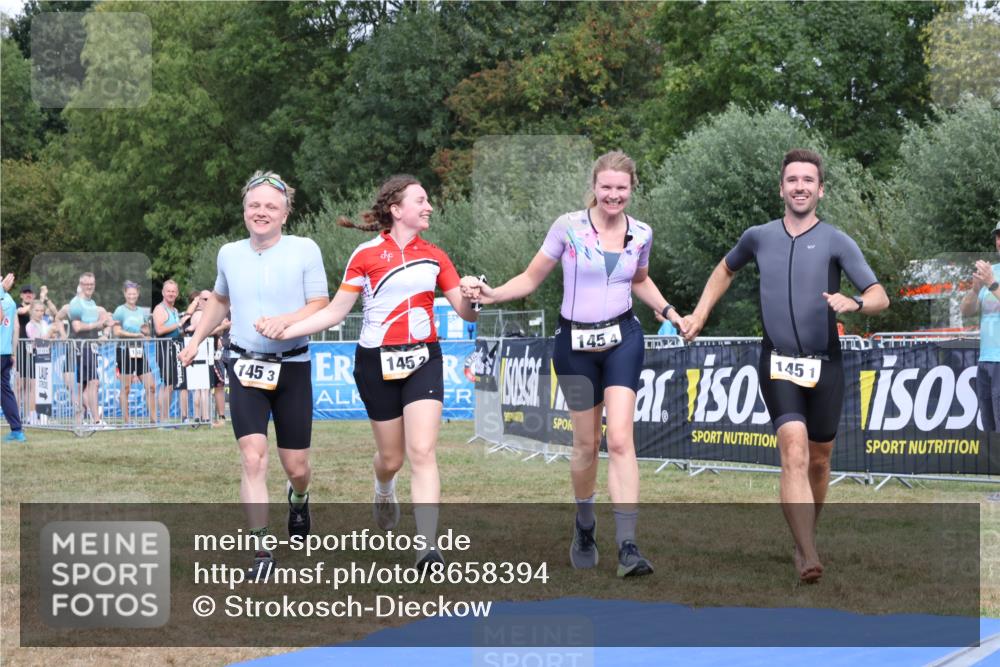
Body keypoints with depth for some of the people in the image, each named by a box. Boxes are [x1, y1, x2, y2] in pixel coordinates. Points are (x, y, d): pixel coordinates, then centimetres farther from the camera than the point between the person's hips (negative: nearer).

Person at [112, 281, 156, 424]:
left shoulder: (141, 312, 15)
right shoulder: (120, 311, -2)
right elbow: (117, 332, -12)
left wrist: (146, 331, 0)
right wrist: (136, 335, -14)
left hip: (140, 351, 6)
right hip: (125, 350, -6)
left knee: (150, 387, 0)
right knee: (126, 389, -1)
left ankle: (153, 418, 4)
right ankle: (126, 421, 4)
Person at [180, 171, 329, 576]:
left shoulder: (305, 250, -5)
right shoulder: (229, 254, 6)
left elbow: (321, 307, -7)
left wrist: (284, 321, -24)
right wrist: (196, 340, 23)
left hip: (292, 367, -1)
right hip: (244, 367, 2)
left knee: (296, 467, 6)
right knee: (253, 458, -15)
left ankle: (298, 498, 44)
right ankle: (261, 550, -12)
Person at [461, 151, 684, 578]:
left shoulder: (641, 234, 3)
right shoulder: (569, 226, -6)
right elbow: (532, 278, 0)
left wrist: (668, 311, 9)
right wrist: (491, 294, -15)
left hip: (622, 339, 1)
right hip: (575, 343, 0)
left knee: (620, 439, -14)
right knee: (586, 444, 9)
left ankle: (628, 547, -17)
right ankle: (584, 526, 35)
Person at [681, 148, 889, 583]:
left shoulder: (836, 241, -2)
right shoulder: (758, 237, 6)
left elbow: (880, 298, -8)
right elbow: (725, 270, 28)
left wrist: (854, 304, -30)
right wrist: (699, 315, 19)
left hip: (824, 364, 0)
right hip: (778, 363, 0)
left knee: (818, 459, 10)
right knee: (794, 451, -19)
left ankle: (805, 540, 34)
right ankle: (808, 558, -28)